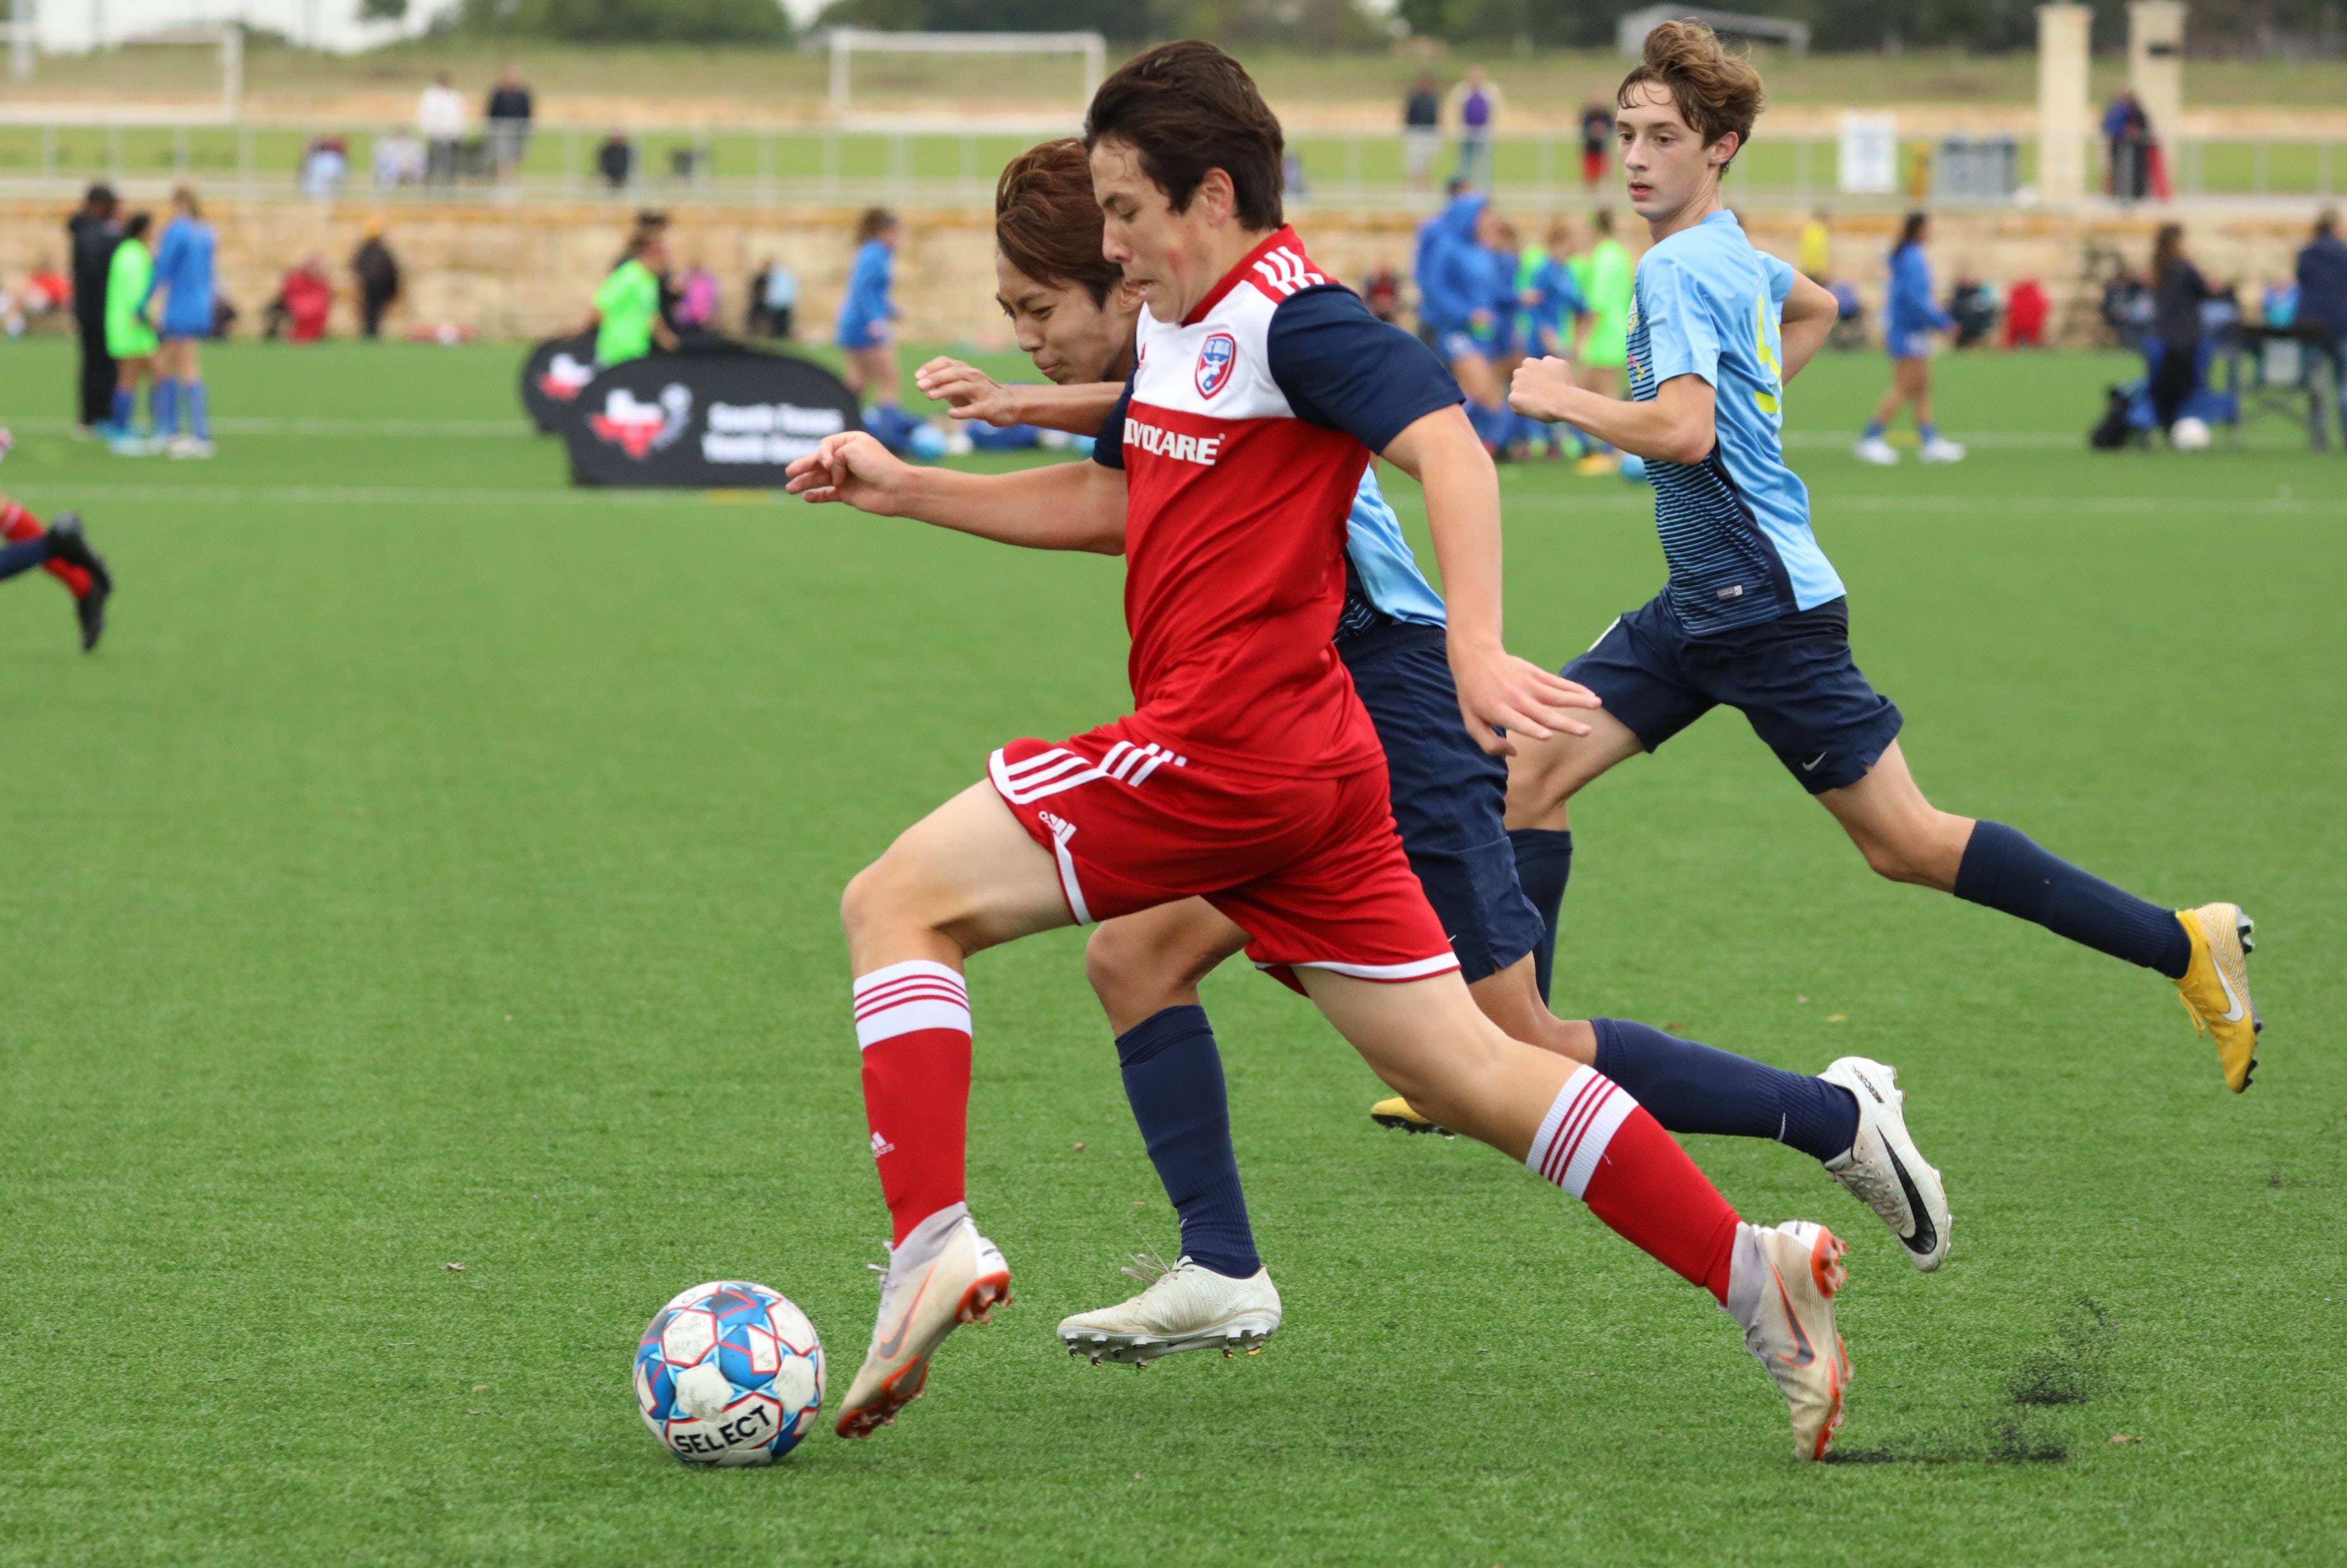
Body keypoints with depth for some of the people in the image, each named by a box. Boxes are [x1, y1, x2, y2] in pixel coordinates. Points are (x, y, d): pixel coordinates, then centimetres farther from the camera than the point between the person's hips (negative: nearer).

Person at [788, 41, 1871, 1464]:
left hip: (1226, 749, -10)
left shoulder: (1288, 316, -11)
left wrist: (1477, 645, -37)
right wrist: (902, 487, 25)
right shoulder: (1180, 331, 17)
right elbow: (1113, 504, 30)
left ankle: (934, 1241, -17)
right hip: (1307, 763, 10)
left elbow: (1450, 448, -24)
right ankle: (1756, 1275, 4)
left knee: (899, 904, -4)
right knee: (1464, 1072, 10)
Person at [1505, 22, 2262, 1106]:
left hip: (1763, 602, -10)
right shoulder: (1730, 254, 13)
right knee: (1531, 771, 3)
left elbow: (1682, 432, -29)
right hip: (1703, 603, 10)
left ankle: (2185, 945, 1)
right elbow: (1814, 306, 36)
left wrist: (1565, 400, -15)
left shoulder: (1677, 269, -16)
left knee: (1904, 842, -6)